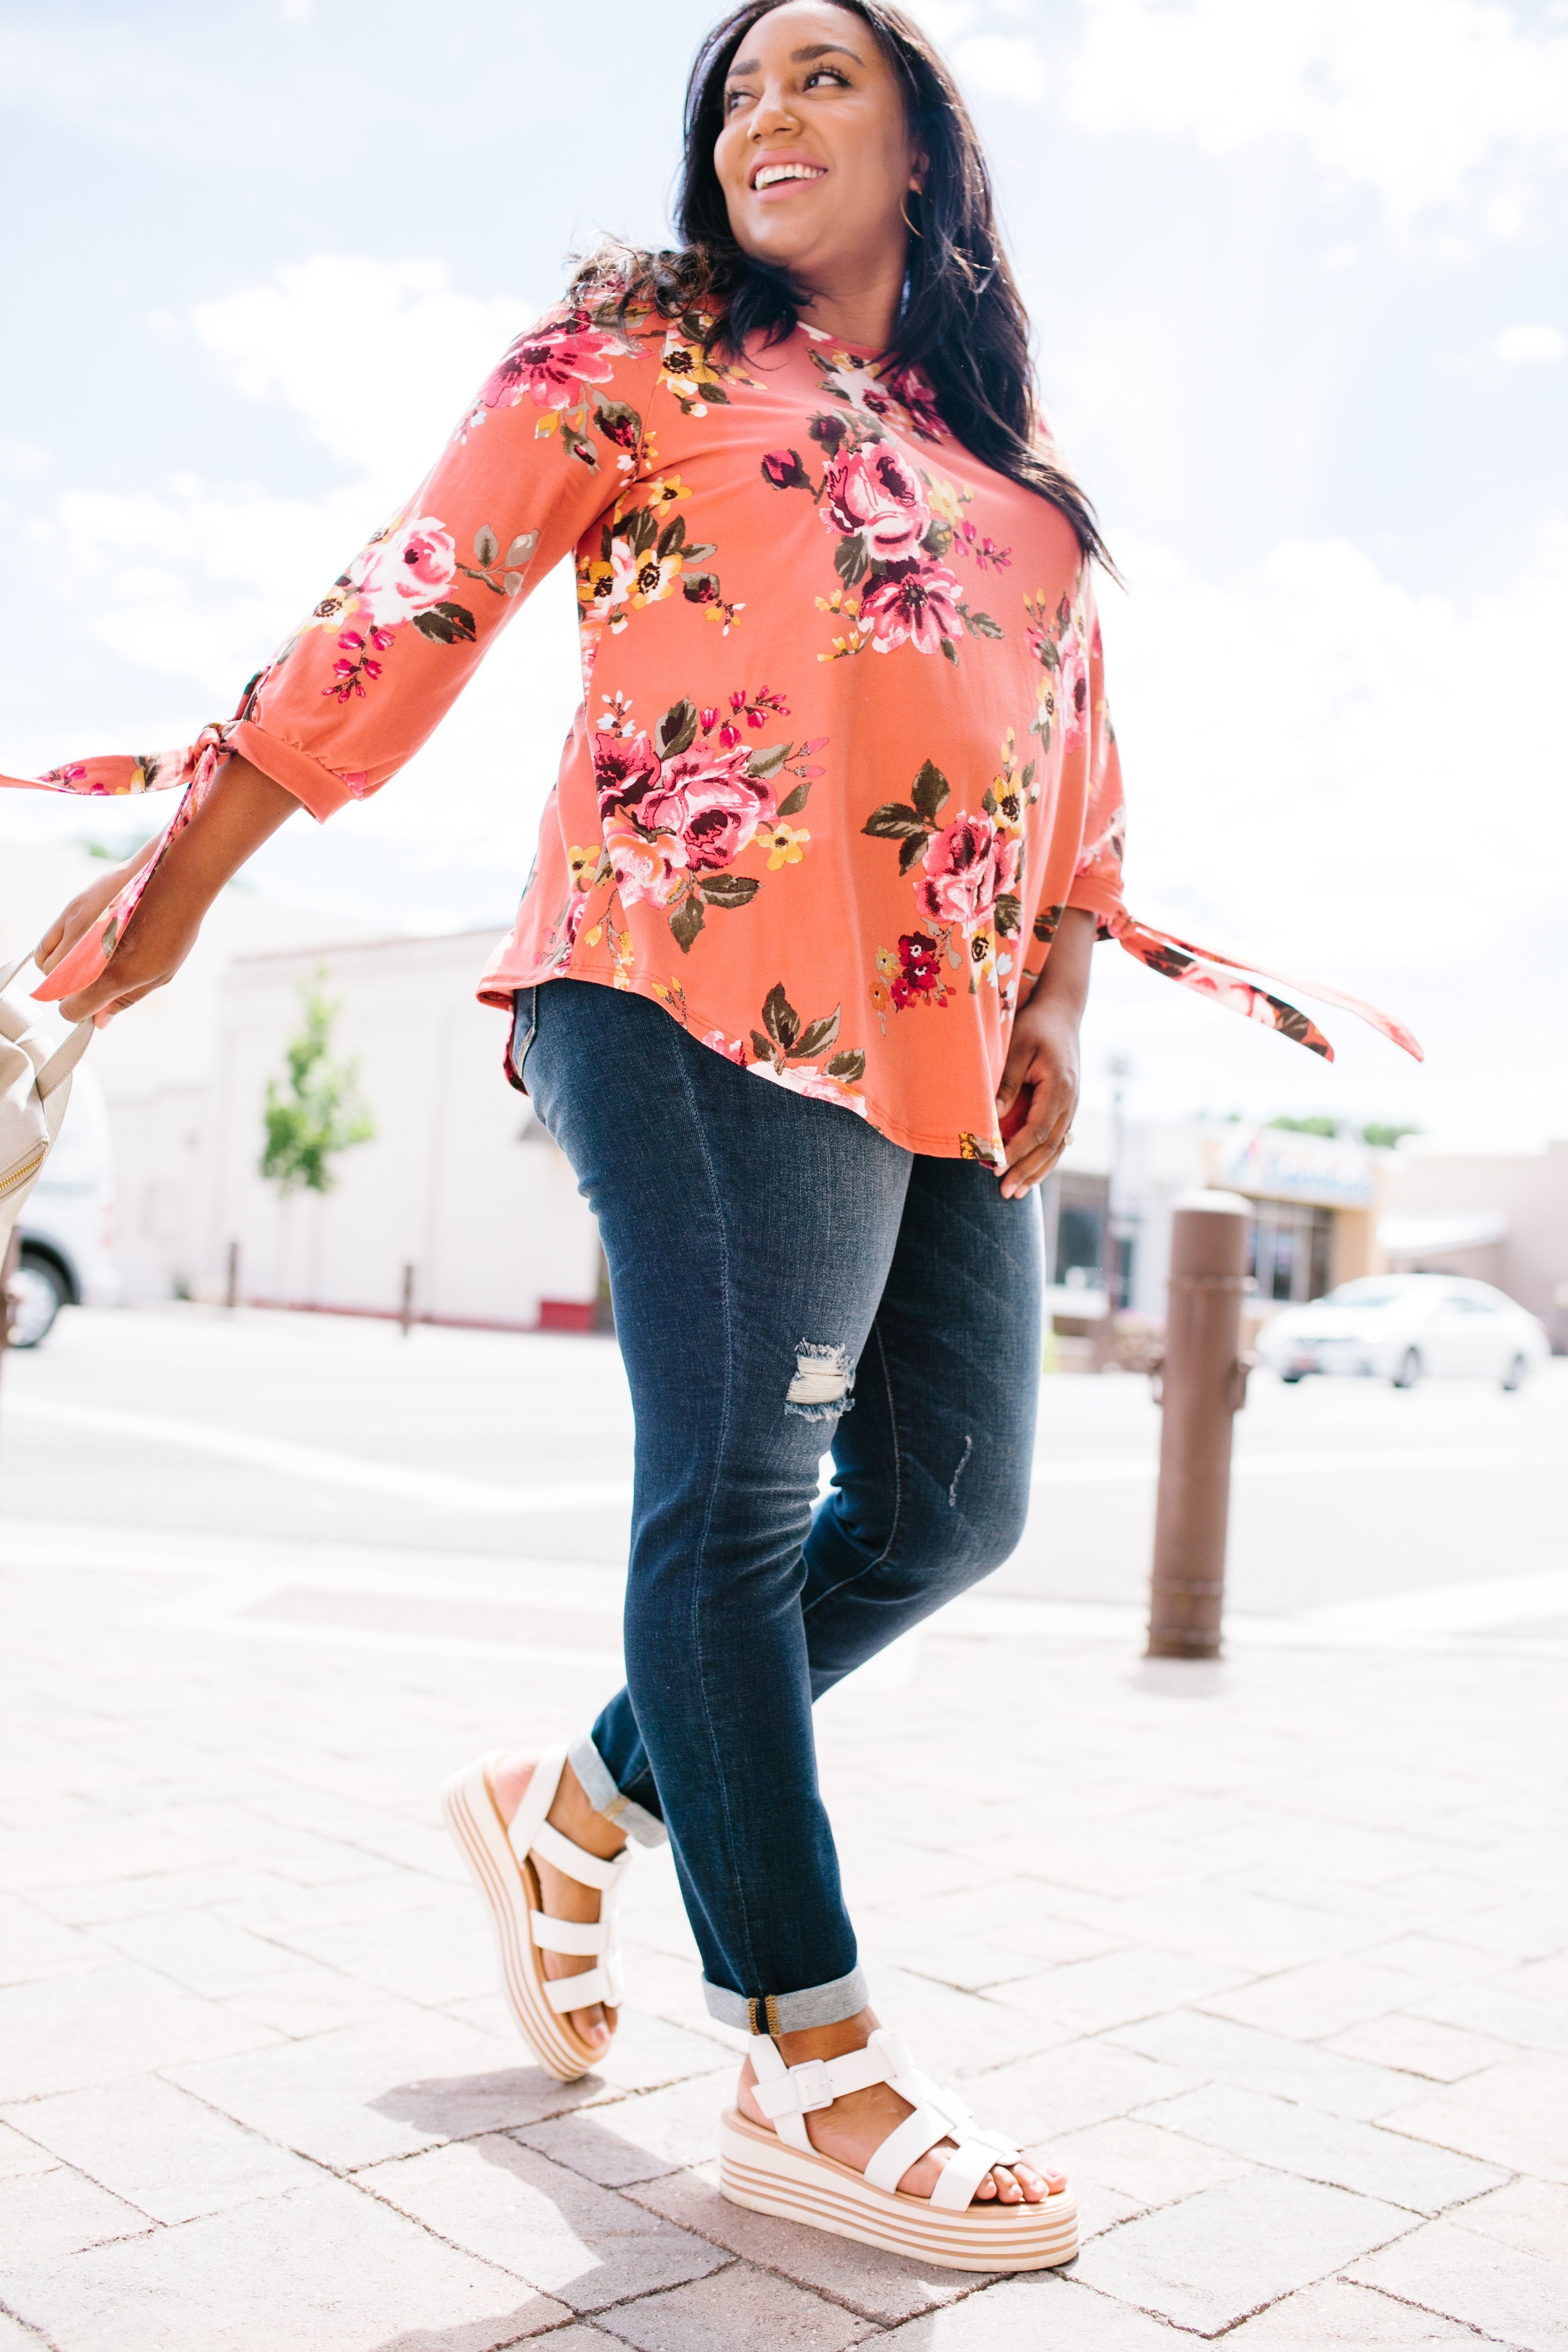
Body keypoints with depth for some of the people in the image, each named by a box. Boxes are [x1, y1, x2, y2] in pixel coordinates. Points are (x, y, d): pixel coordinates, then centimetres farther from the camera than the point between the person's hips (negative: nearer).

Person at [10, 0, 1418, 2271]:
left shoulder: (1023, 460, 25)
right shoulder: (637, 341, 10)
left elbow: (1080, 745, 24)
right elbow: (419, 599, 3)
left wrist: (1058, 991, 9)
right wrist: (186, 866, -1)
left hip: (945, 1041, 7)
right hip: (709, 988, -6)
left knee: (949, 1506, 5)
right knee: (741, 1486, -8)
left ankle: (576, 1811, 22)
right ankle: (812, 2072, 3)